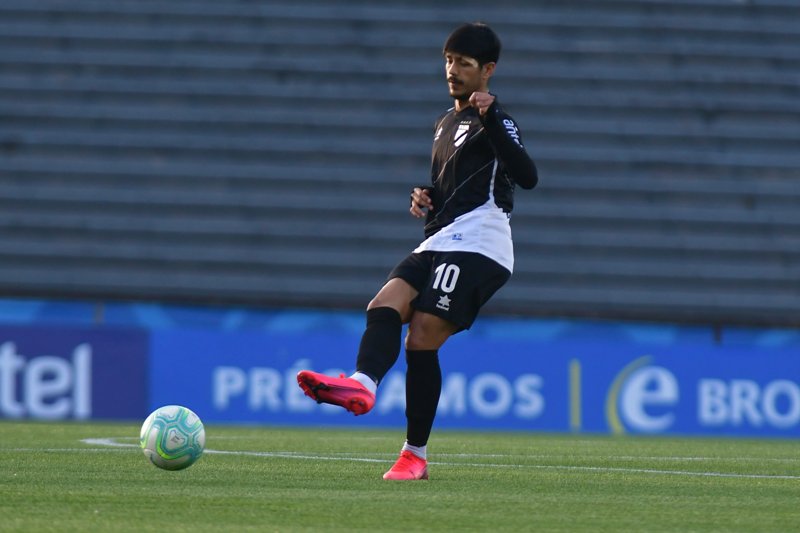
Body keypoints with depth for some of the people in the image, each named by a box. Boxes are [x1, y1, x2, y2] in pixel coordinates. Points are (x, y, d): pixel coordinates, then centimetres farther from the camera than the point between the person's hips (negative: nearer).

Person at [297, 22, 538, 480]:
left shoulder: (494, 123, -4)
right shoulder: (446, 123, 24)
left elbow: (527, 177, -21)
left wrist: (490, 120, -28)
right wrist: (426, 199, 13)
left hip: (476, 246, -9)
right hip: (438, 244, 9)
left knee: (422, 337, -17)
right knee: (385, 306, -18)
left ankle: (416, 455, -10)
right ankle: (363, 383, -45)